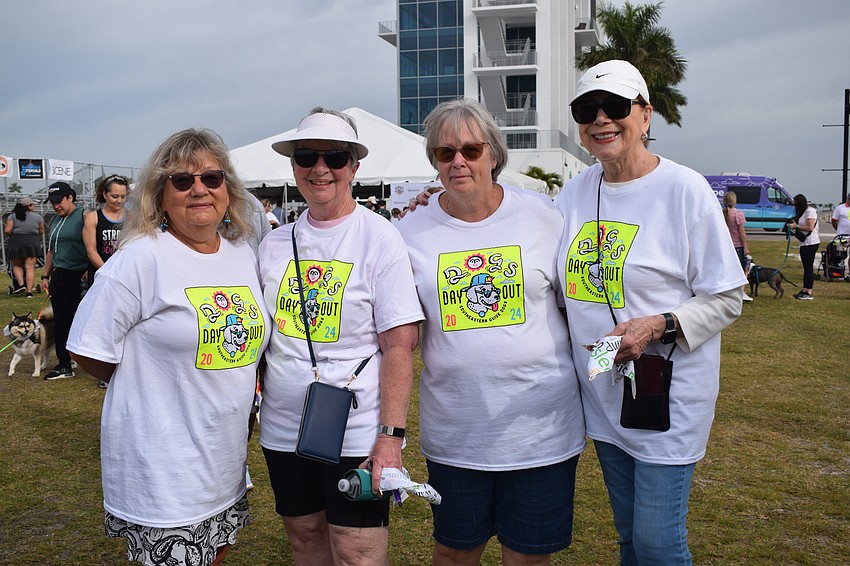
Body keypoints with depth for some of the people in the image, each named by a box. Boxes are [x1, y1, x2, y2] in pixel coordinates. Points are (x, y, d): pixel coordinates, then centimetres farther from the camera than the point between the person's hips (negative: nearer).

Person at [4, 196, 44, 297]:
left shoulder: (13, 216, 0)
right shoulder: (38, 217, 2)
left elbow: (7, 230, -8)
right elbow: (41, 232, 8)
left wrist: (13, 235, 12)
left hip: (16, 243, 0)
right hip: (32, 243, 0)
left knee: (16, 265, 18)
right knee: (30, 267, 0)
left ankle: (21, 284, -1)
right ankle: (29, 291, -5)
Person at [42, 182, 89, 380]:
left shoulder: (84, 216, -8)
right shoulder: (55, 220, 17)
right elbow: (51, 251, 23)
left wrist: (89, 271, -19)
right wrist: (45, 276, 19)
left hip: (80, 276, -7)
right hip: (59, 277, 7)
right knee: (61, 321, 9)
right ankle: (64, 366, 16)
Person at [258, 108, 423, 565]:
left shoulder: (379, 238, -8)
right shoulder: (275, 244, 5)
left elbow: (399, 346, -12)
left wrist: (391, 436, -18)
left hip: (357, 436, -4)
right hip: (283, 431, 5)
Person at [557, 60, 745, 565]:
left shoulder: (685, 189, -11)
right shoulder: (575, 192, 6)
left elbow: (727, 298, -8)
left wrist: (658, 326, -25)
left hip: (669, 395, -5)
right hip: (603, 395, 5)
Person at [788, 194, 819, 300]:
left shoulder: (810, 211, -13)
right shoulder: (803, 212, 17)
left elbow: (810, 228, -21)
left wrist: (796, 226, -14)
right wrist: (795, 224, 4)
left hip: (811, 243, -10)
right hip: (804, 243, 10)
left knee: (809, 267, -8)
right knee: (806, 267, 12)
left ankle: (809, 293, -6)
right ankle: (804, 291, 17)